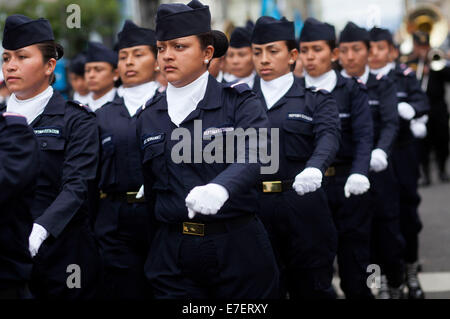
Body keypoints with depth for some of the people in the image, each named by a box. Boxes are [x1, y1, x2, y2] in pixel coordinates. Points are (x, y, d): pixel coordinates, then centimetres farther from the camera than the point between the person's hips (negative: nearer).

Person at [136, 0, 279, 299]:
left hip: (237, 248, -3)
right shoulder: (149, 116, 9)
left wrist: (220, 187, -41)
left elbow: (253, 153, -22)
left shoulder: (239, 102, -4)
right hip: (173, 257, 3)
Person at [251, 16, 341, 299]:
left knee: (312, 287, 7)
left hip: (303, 207, -1)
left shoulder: (316, 100, 4)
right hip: (254, 208, 2)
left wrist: (313, 169, -36)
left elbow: (328, 137, -14)